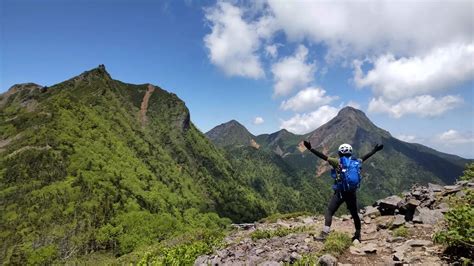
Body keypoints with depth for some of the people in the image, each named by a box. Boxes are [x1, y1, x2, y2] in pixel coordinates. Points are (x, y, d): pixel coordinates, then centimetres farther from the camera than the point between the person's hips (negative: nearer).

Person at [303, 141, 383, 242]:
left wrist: (310, 148, -16)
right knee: (354, 214, 18)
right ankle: (358, 235, 33)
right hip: (352, 193, 5)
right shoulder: (356, 162, 7)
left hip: (340, 193, -5)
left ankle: (324, 234, -19)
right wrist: (375, 150, 41)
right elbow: (365, 157, 24)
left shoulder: (338, 162, -6)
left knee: (329, 212, -6)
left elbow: (324, 156, -13)